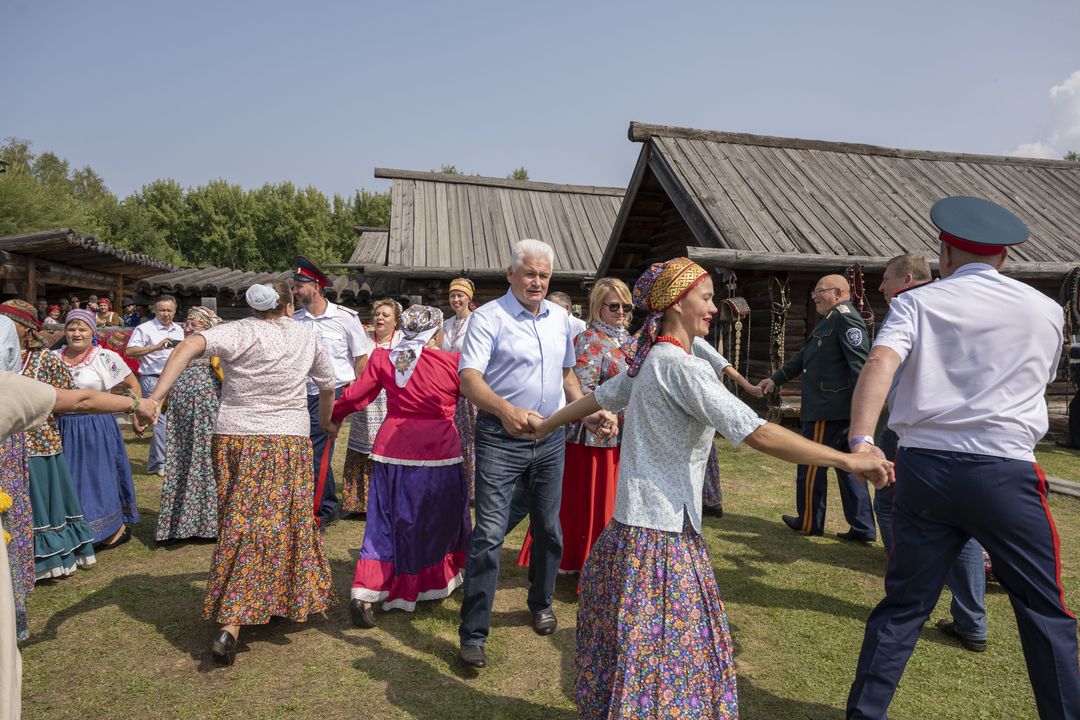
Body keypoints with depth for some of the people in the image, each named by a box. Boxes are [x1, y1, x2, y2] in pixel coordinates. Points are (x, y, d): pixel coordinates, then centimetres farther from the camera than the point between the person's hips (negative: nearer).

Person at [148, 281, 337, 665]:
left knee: (240, 526, 13)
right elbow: (328, 384, 19)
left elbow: (192, 344, -21)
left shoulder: (239, 331, -1)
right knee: (281, 523, 6)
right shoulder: (306, 335, 6)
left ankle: (231, 623, 26)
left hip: (234, 439, 1)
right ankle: (229, 627, 7)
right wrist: (325, 418, 38)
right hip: (289, 441, -1)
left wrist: (155, 395, -26)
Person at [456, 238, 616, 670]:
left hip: (551, 438, 6)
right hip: (501, 439, -5)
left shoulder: (559, 317, 10)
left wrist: (589, 413, 5)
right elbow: (468, 377, -22)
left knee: (548, 527, 16)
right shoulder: (489, 317, -10)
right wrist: (505, 409, -40)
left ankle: (541, 604, 38)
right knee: (489, 533, -6)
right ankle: (473, 635, 6)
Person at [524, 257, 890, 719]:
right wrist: (847, 460, -23)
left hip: (630, 526, 9)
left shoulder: (648, 362, 9)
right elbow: (758, 434, -25)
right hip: (661, 536, -9)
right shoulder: (683, 368, -19)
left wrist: (546, 424, 39)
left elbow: (598, 397, 23)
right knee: (672, 652, 3)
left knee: (627, 645, 21)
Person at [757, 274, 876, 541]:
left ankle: (810, 522, 18)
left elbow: (860, 364, -21)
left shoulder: (845, 318, -14)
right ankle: (862, 528, 19)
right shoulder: (829, 320, 19)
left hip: (828, 409, -10)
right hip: (824, 407, 10)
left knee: (812, 466, 4)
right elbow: (804, 356, 25)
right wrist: (775, 379, 24)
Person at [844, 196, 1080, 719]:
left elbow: (880, 363, -17)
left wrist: (860, 440, -27)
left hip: (923, 466, 1)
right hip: (1006, 473, 0)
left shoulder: (916, 303, 2)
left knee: (903, 604, 11)